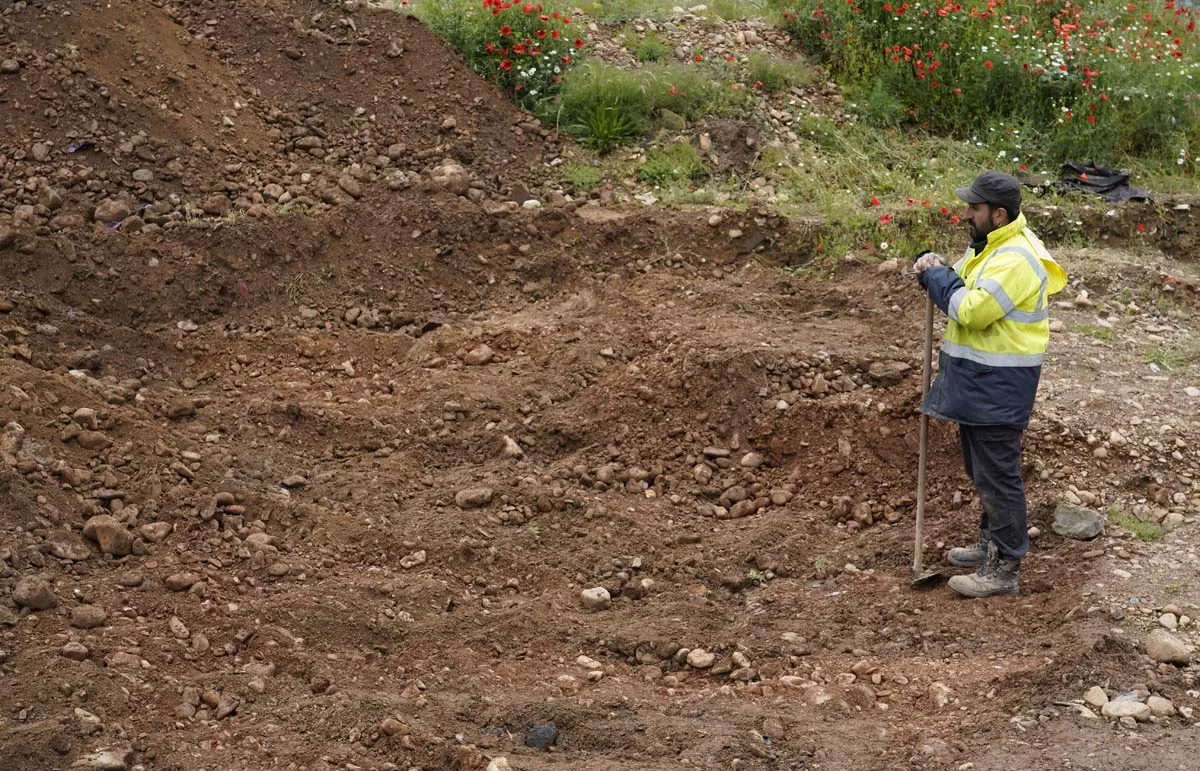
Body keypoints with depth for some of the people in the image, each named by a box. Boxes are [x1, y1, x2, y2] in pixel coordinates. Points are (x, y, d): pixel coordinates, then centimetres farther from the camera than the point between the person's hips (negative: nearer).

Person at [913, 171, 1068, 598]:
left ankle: (1004, 569, 3)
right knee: (981, 467, 22)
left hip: (998, 386, -11)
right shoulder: (989, 245, 10)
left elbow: (972, 310, -29)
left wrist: (937, 276, -15)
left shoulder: (1016, 260, -23)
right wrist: (936, 270, -4)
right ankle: (991, 543, 37)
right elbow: (964, 292, 16)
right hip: (976, 379, 11)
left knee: (997, 474, -4)